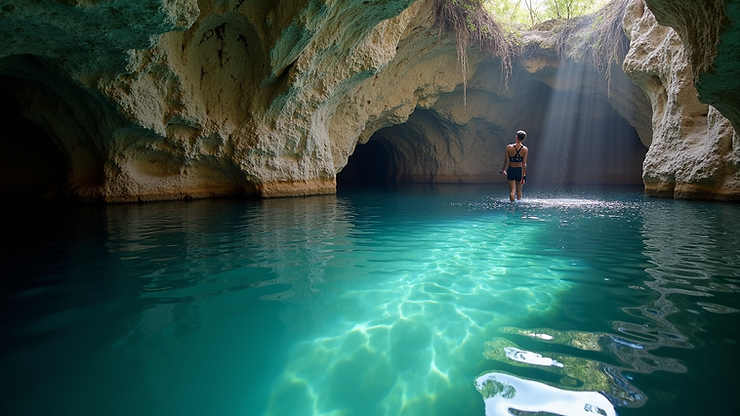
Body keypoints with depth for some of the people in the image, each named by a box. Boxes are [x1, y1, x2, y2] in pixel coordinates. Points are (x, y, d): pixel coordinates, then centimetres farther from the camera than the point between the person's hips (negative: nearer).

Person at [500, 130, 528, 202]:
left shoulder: (509, 147, -9)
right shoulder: (525, 149, -7)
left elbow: (506, 161, -6)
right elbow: (524, 164, -8)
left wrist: (503, 170, 9)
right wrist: (524, 176, -5)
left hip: (511, 170, -1)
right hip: (519, 170, 1)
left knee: (512, 190, 2)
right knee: (519, 190, 16)